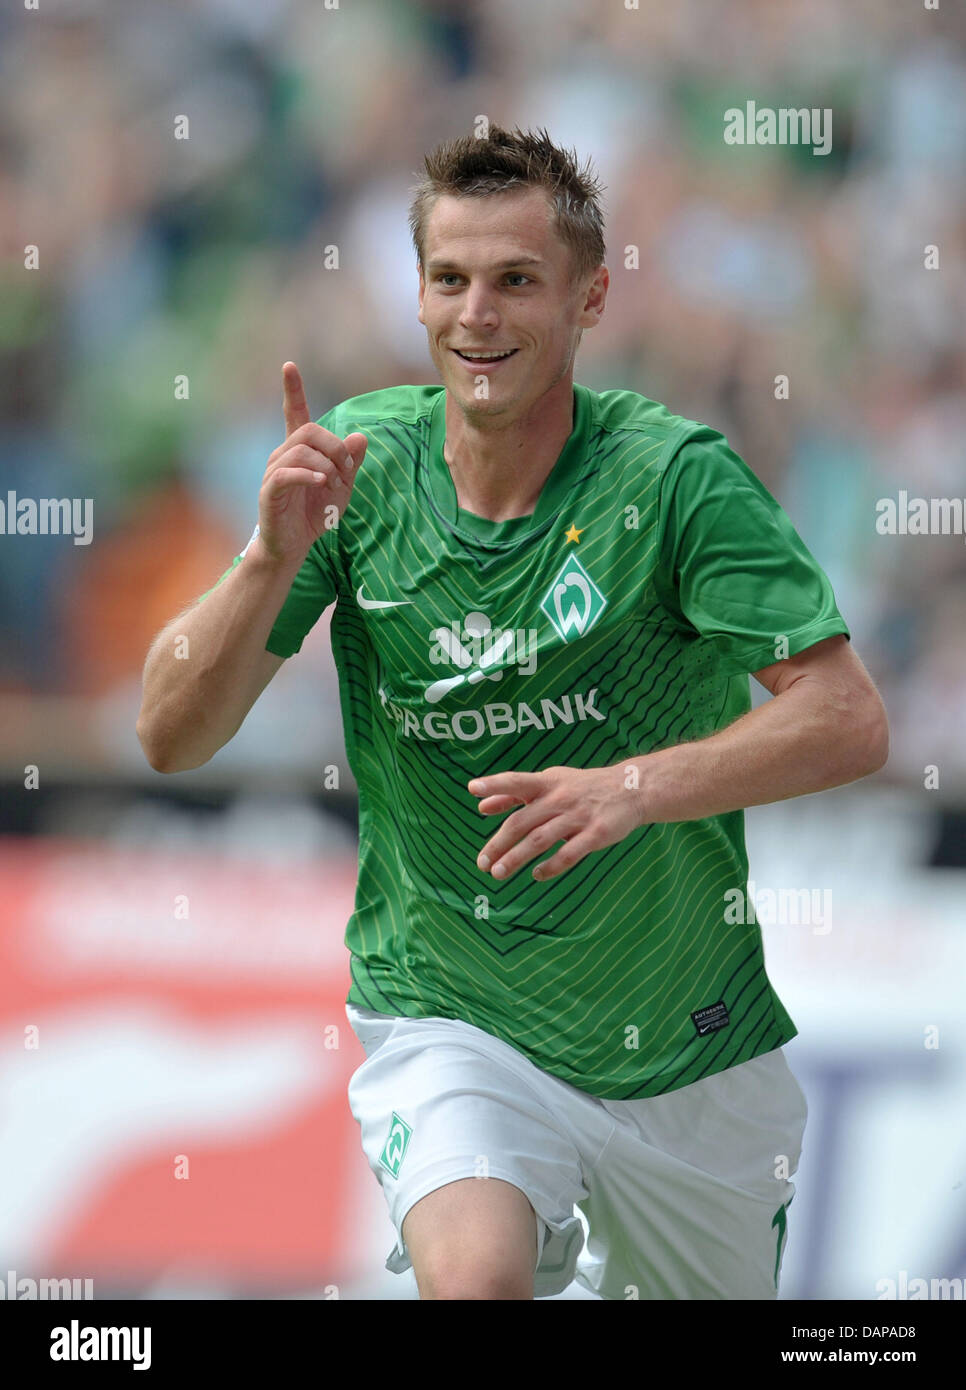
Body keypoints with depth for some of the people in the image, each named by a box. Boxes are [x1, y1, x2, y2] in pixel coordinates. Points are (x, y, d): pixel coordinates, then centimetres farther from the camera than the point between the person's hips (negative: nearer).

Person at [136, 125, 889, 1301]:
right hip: (446, 1018, -1)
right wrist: (274, 558, -26)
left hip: (688, 1051, 1)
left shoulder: (673, 474, -14)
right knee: (473, 1277, -29)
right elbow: (172, 738, -9)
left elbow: (848, 721, -17)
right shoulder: (358, 464, -7)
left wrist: (638, 785, -32)